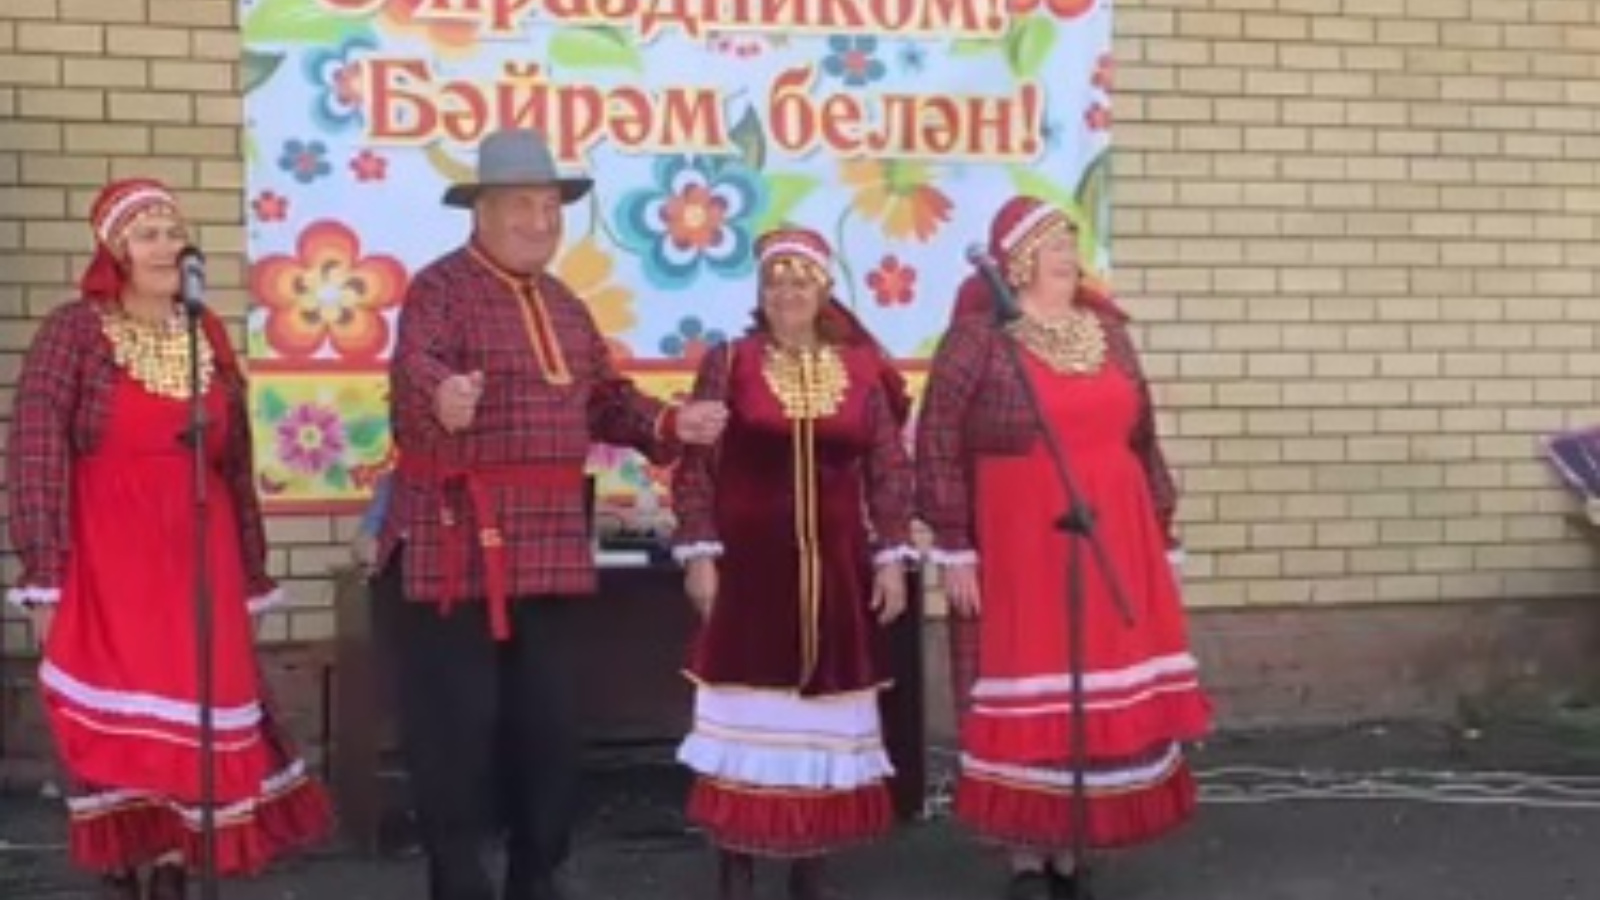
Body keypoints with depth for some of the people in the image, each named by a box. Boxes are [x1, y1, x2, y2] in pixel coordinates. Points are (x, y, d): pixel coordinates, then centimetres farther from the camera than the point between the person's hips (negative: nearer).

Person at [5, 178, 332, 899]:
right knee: (113, 726, -2)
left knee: (195, 721, 5)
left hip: (197, 560, 4)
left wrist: (249, 573, 14)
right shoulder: (73, 331, -4)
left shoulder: (208, 334, 10)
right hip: (106, 562, -4)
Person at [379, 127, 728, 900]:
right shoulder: (441, 287, -8)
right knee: (458, 722, -3)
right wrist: (440, 395, -49)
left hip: (550, 542, 8)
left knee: (545, 720, 13)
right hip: (457, 538, -7)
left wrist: (671, 424, 5)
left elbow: (606, 400, 21)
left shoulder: (565, 306, 18)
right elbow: (413, 368, -27)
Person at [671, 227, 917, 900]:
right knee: (746, 714, -1)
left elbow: (889, 472, 8)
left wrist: (891, 558, 1)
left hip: (834, 567, 2)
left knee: (825, 709, 6)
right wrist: (699, 553, -8)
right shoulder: (730, 362, 1)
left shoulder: (863, 368, 6)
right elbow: (696, 466, -1)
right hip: (747, 563, -2)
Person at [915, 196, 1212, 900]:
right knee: (1029, 692, 0)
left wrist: (1160, 534, 14)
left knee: (1102, 691, 7)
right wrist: (954, 550, -10)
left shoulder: (1107, 331, 11)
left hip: (1111, 542, 5)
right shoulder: (977, 338, -6)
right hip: (1021, 546, -5)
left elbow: (1142, 439, 16)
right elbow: (938, 448, -7)